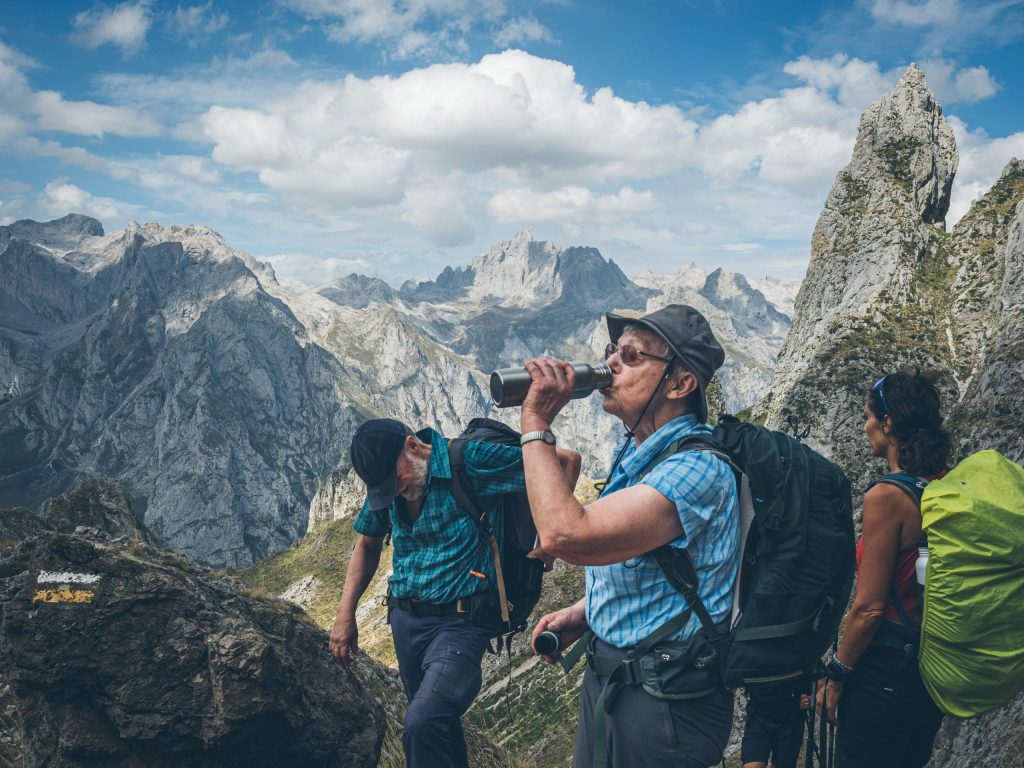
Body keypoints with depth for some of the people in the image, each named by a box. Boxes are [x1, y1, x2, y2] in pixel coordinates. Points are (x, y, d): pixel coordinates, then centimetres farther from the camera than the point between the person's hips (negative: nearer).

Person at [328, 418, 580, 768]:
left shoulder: (470, 460, -18)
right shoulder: (385, 484, 2)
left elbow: (567, 461, -15)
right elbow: (367, 546, 16)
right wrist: (345, 613, 8)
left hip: (458, 621, -6)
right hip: (405, 619, 7)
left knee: (422, 725, -23)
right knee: (439, 724, 18)